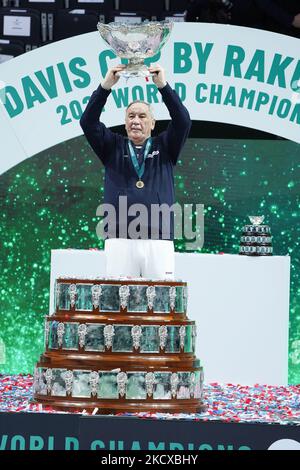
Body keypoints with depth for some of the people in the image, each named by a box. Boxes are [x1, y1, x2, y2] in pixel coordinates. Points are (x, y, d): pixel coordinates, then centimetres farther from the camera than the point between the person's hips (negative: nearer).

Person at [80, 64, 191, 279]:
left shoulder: (164, 147, 16)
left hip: (159, 242, 0)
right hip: (120, 241, 0)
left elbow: (183, 121, 0)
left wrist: (163, 86, -12)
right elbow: (88, 122, 3)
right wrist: (106, 86, -11)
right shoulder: (114, 147, 16)